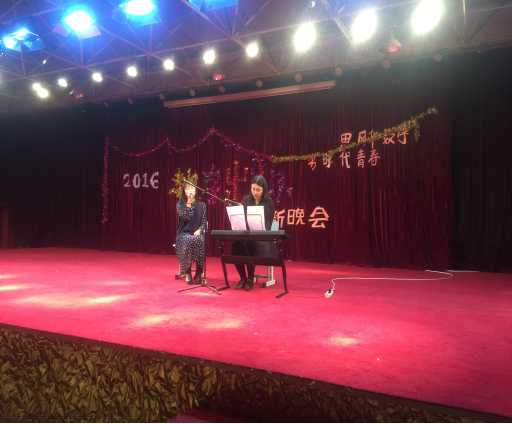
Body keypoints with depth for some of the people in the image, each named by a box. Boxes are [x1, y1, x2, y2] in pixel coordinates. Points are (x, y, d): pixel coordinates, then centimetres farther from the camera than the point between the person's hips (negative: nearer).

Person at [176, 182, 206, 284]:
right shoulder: (180, 204, 7)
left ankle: (198, 273, -23)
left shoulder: (201, 205, 12)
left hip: (197, 233, 1)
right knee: (187, 241, -36)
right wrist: (189, 202, -16)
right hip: (184, 233, -1)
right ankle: (187, 273, -23)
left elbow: (204, 221, 5)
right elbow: (185, 217, -11)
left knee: (200, 241, -35)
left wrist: (199, 230, -15)